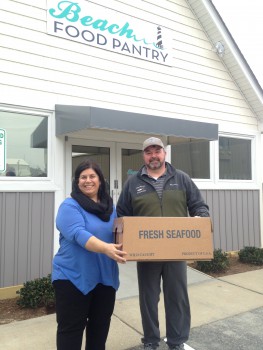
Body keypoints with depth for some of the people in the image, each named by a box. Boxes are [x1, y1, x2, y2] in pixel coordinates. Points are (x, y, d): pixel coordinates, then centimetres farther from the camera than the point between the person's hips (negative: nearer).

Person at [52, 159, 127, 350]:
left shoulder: (110, 207, 7)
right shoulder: (70, 206, -12)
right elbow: (78, 234, -28)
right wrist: (105, 248, -41)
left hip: (105, 277, 6)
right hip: (73, 276, -5)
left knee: (101, 325, 20)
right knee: (71, 328, 8)